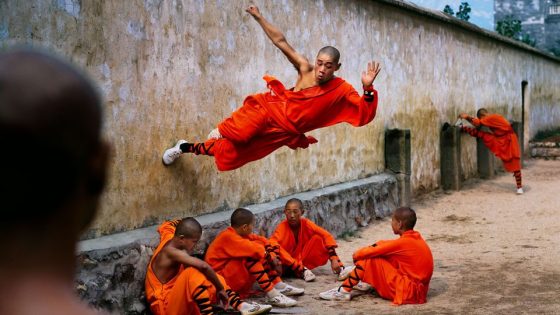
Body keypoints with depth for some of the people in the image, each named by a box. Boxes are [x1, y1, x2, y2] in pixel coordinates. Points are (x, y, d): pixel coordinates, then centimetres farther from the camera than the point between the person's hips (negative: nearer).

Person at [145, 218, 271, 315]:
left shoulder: (169, 238, 3)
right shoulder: (172, 251, -25)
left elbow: (166, 226, 30)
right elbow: (203, 266, -37)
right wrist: (220, 289, -27)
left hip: (177, 301, 10)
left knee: (213, 277, 12)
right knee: (194, 272, -32)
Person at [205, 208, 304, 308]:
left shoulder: (238, 233, 4)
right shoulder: (228, 236, -22)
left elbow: (262, 240, 10)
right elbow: (255, 249, -31)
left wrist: (273, 257, -4)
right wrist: (271, 258, -14)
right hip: (222, 280, -10)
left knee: (260, 245, 2)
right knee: (252, 255, -28)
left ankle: (278, 285, -1)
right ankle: (272, 295, -28)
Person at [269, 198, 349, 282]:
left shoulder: (306, 223, -11)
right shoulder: (283, 226, -19)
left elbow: (326, 235, -15)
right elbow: (273, 242, -36)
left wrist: (334, 259, -25)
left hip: (302, 259, 3)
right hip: (288, 262, -2)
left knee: (317, 238, -19)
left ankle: (340, 268, -14)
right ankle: (301, 270, -23)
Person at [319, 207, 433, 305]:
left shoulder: (403, 242, -17)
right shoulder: (416, 238, 9)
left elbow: (372, 251, -12)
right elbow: (385, 244, 17)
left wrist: (357, 254, 8)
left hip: (408, 292, -9)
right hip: (418, 289, 9)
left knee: (369, 259, -8)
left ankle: (344, 291, -4)